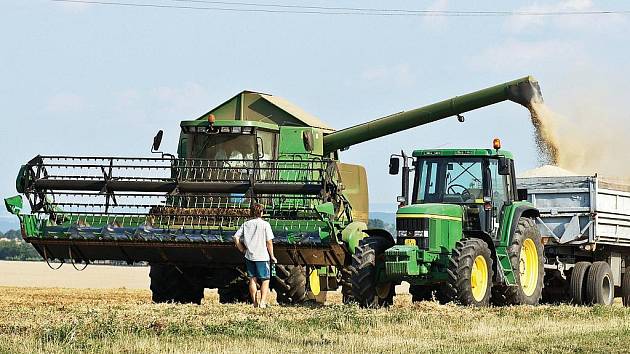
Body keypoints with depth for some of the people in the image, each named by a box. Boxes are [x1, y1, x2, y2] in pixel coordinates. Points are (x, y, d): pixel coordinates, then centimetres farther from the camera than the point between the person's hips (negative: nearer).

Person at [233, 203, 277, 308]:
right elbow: (269, 242, -10)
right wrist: (272, 256, -1)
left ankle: (255, 302, 13)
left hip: (249, 256, 4)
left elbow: (236, 237, 2)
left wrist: (242, 250, 10)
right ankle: (262, 302, -8)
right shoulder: (265, 224, -8)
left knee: (253, 280, 11)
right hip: (262, 256, -4)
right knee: (265, 280, 4)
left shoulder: (246, 224, 4)